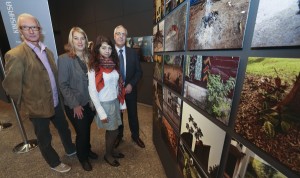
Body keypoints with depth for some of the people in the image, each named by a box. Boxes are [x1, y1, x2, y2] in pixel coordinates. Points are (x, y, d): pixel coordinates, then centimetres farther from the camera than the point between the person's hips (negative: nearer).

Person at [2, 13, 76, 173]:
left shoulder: (47, 51, 5)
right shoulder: (15, 55, -16)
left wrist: (58, 96, 11)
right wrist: (25, 104, -4)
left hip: (56, 102, 6)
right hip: (38, 107, -5)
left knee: (64, 128, 23)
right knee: (44, 139, 16)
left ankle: (71, 150, 48)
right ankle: (54, 163, 40)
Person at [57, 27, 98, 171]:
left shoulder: (89, 57, 2)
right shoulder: (64, 59, -11)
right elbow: (63, 85, -12)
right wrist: (74, 104, -16)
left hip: (90, 102, 4)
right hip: (75, 105, -4)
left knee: (87, 129, 20)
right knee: (81, 132, 11)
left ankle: (87, 150, 47)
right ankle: (82, 158, 39)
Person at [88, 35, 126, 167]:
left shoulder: (113, 64, 3)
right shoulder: (93, 67, -13)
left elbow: (118, 85, 7)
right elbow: (92, 91, -14)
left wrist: (122, 103, 8)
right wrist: (101, 113, -15)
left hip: (115, 102, 5)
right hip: (104, 104, -5)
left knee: (112, 130, 18)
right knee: (113, 131, 9)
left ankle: (111, 150, 43)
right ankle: (108, 155, 35)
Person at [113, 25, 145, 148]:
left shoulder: (133, 53, -2)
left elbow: (139, 71, -2)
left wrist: (131, 84, -15)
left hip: (130, 89, 1)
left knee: (133, 114, 14)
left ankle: (135, 136, 38)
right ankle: (119, 136, 41)